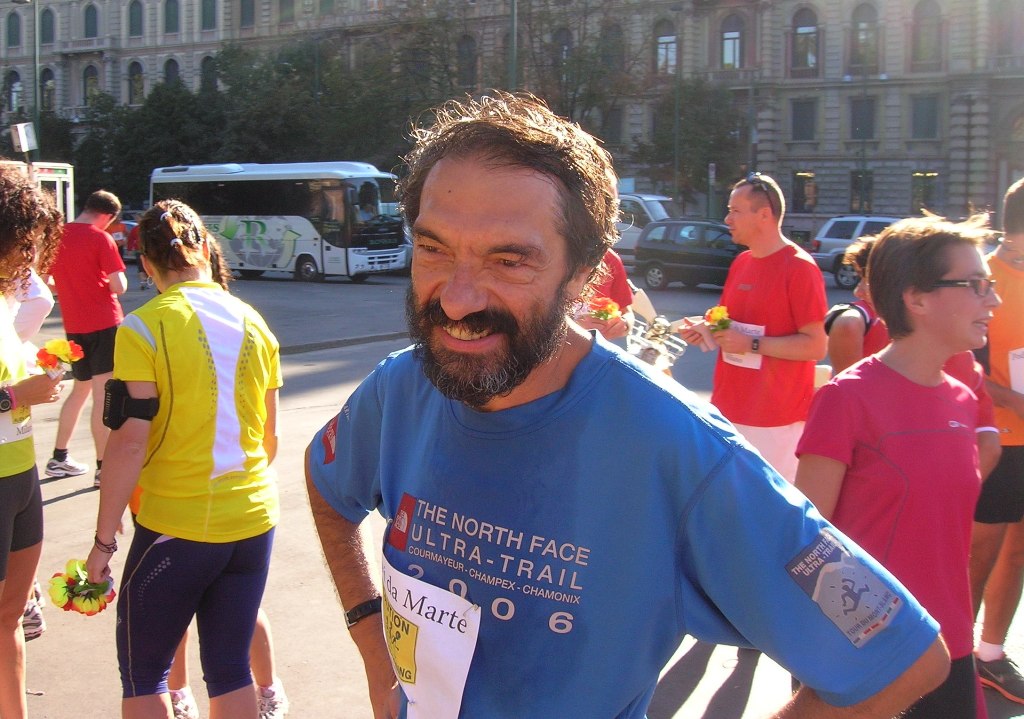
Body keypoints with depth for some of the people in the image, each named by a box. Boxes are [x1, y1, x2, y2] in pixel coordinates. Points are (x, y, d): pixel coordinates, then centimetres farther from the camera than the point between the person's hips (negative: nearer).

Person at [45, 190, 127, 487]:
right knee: (102, 395, -5)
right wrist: (116, 276, 7)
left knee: (80, 389, 22)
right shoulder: (101, 239, -11)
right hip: (104, 325, -7)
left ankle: (59, 457, 28)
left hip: (73, 326, 7)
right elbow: (119, 286, -14)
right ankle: (103, 467, -4)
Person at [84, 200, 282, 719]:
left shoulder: (143, 328, -11)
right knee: (230, 667, 14)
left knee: (142, 672, 12)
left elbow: (129, 443, -14)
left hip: (175, 527, -5)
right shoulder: (255, 324, 5)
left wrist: (103, 540, -6)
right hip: (253, 521, 5)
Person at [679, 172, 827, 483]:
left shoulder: (800, 267, -12)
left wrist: (751, 344, -20)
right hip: (729, 408, 8)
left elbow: (815, 346, -16)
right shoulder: (741, 263, 11)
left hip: (776, 420, -7)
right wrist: (705, 330, 2)